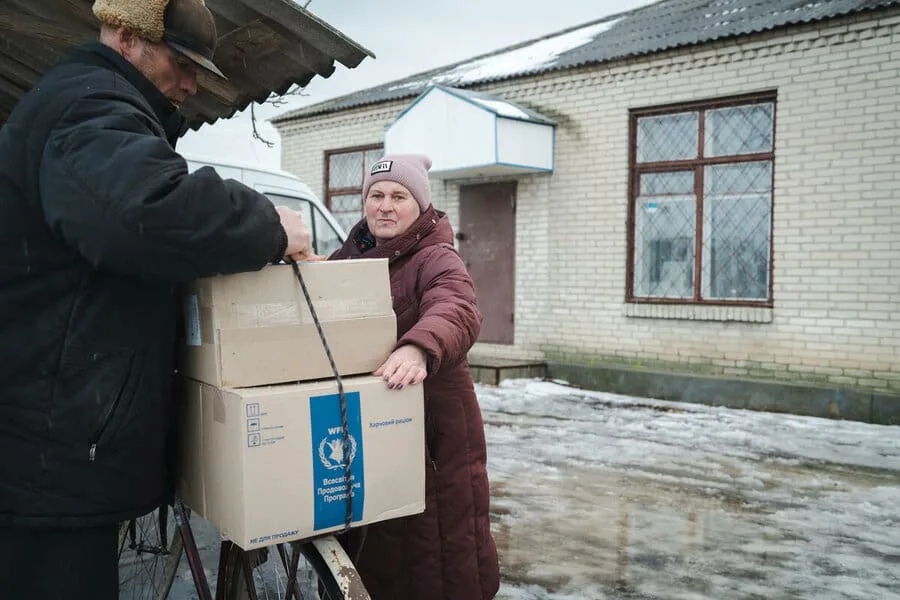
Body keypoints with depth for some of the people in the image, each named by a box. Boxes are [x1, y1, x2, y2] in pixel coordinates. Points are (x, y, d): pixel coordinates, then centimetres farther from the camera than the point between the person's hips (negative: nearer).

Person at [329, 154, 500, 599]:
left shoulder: (437, 260, -12)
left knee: (435, 537, 2)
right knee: (369, 539, 18)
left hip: (433, 421, -6)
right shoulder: (346, 257, 12)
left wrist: (418, 348, -53)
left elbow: (456, 313, -33)